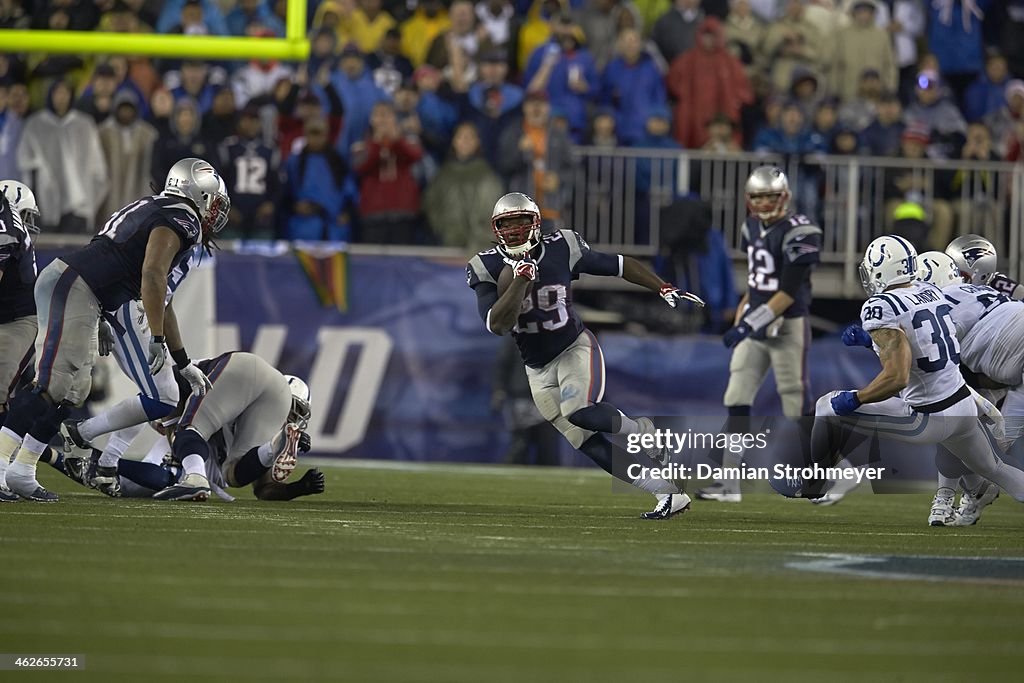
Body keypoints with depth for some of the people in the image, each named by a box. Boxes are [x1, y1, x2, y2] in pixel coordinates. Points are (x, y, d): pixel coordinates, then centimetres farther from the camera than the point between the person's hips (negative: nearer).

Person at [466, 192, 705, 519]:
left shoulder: (560, 250, -11)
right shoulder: (488, 269, -11)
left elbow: (619, 265, 0)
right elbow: (497, 325, -23)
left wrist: (664, 289, -3)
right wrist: (519, 280, -32)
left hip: (575, 349, -2)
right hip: (539, 369, 2)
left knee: (581, 412, -32)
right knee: (589, 445, -4)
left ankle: (640, 430, -2)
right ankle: (668, 494, 2)